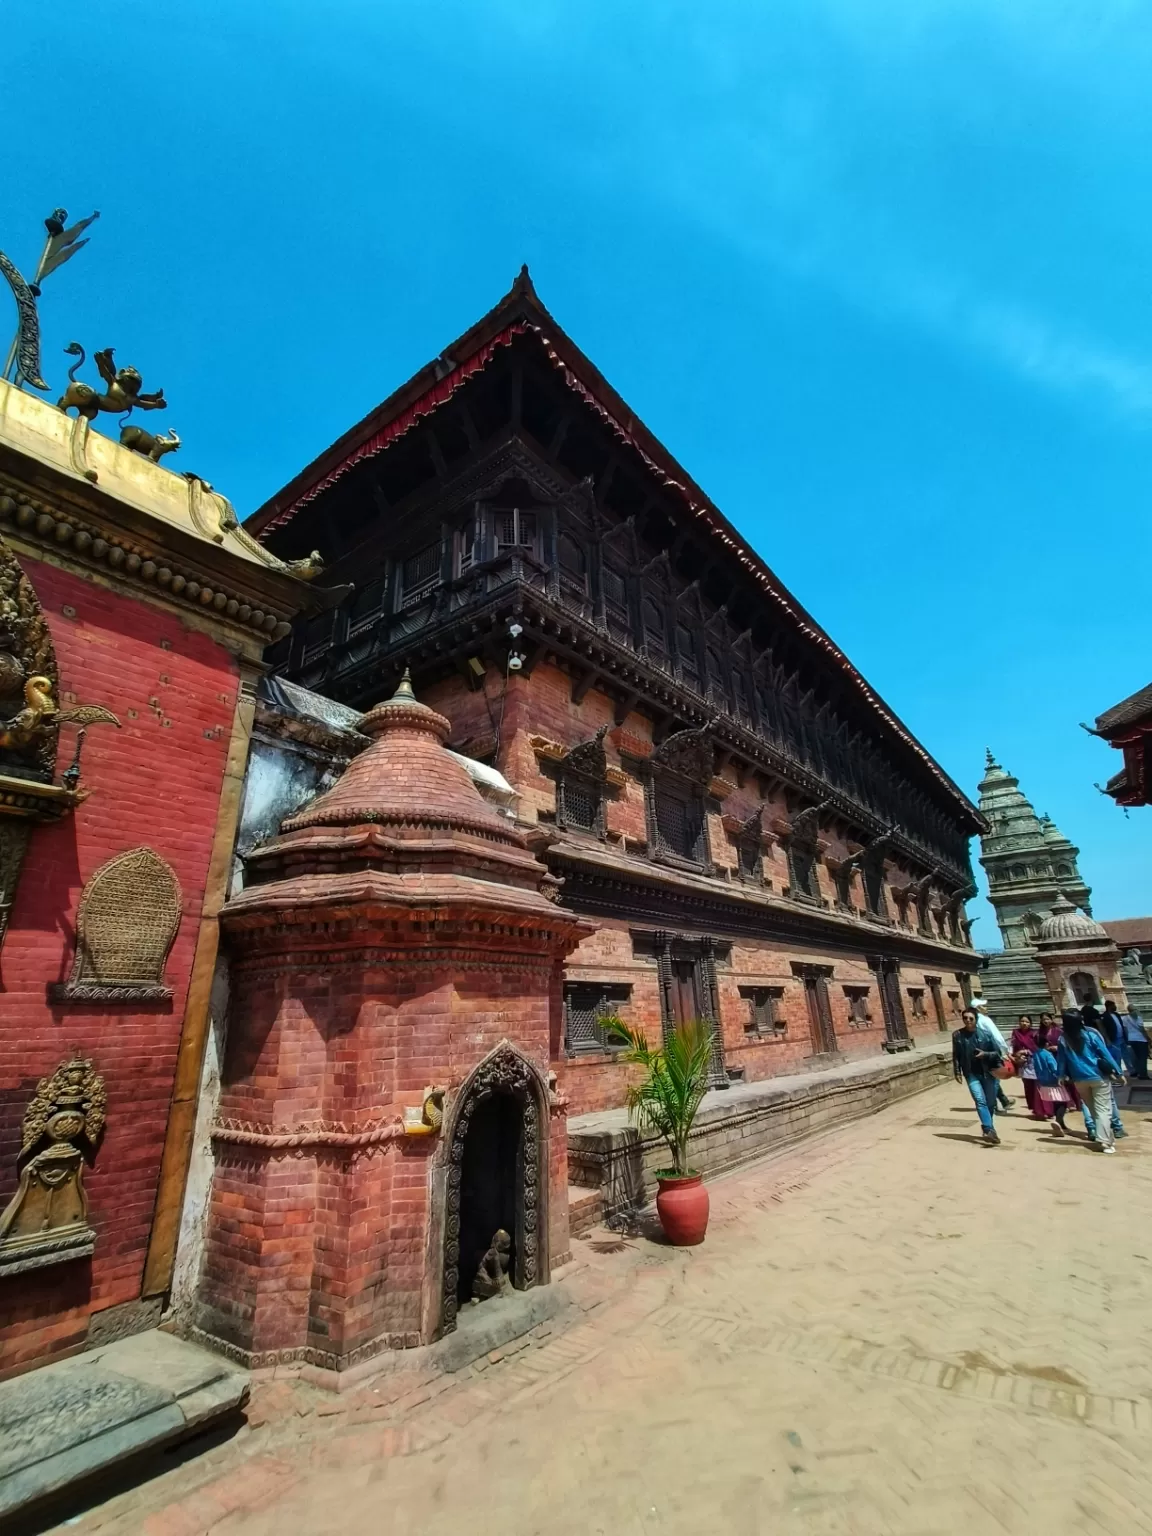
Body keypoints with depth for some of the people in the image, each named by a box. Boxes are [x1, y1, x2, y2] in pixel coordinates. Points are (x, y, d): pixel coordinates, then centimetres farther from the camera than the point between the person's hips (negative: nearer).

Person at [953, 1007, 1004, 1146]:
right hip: (971, 1074, -1)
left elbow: (996, 1052, -2)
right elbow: (956, 1056, 3)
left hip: (987, 1073, 1)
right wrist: (957, 1072, -1)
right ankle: (989, 1130, -17)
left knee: (991, 1103, 9)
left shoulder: (984, 1033, -8)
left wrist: (985, 1054, -20)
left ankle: (988, 1130, 29)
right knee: (980, 1101, -15)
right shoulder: (958, 1035, -5)